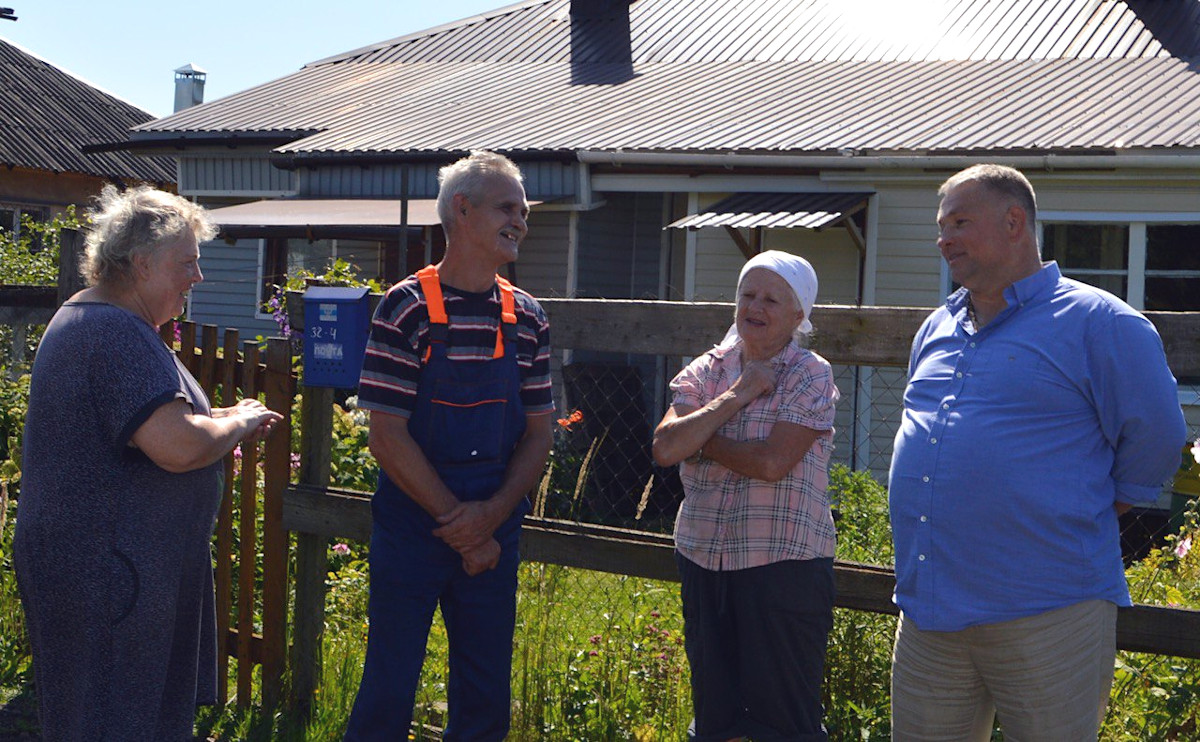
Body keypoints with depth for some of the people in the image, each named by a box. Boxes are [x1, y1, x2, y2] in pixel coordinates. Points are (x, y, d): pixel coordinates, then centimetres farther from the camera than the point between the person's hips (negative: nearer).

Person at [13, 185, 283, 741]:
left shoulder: (81, 317, 16)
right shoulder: (119, 335, -20)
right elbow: (180, 447, -30)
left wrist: (216, 420, 13)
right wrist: (239, 423, -10)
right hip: (108, 571, -11)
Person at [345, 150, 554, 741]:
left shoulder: (527, 319, 6)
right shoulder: (407, 309, -8)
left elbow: (538, 433, 7)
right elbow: (387, 436, -11)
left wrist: (492, 514, -10)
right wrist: (457, 524, -13)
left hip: (494, 536, 4)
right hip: (411, 532, -4)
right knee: (388, 694, 3)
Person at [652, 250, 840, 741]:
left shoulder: (811, 376, -6)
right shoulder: (706, 371, 7)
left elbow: (772, 462, -19)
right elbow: (665, 449, -8)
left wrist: (700, 441, -7)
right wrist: (738, 395, -10)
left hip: (782, 565, -5)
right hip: (702, 558, 5)